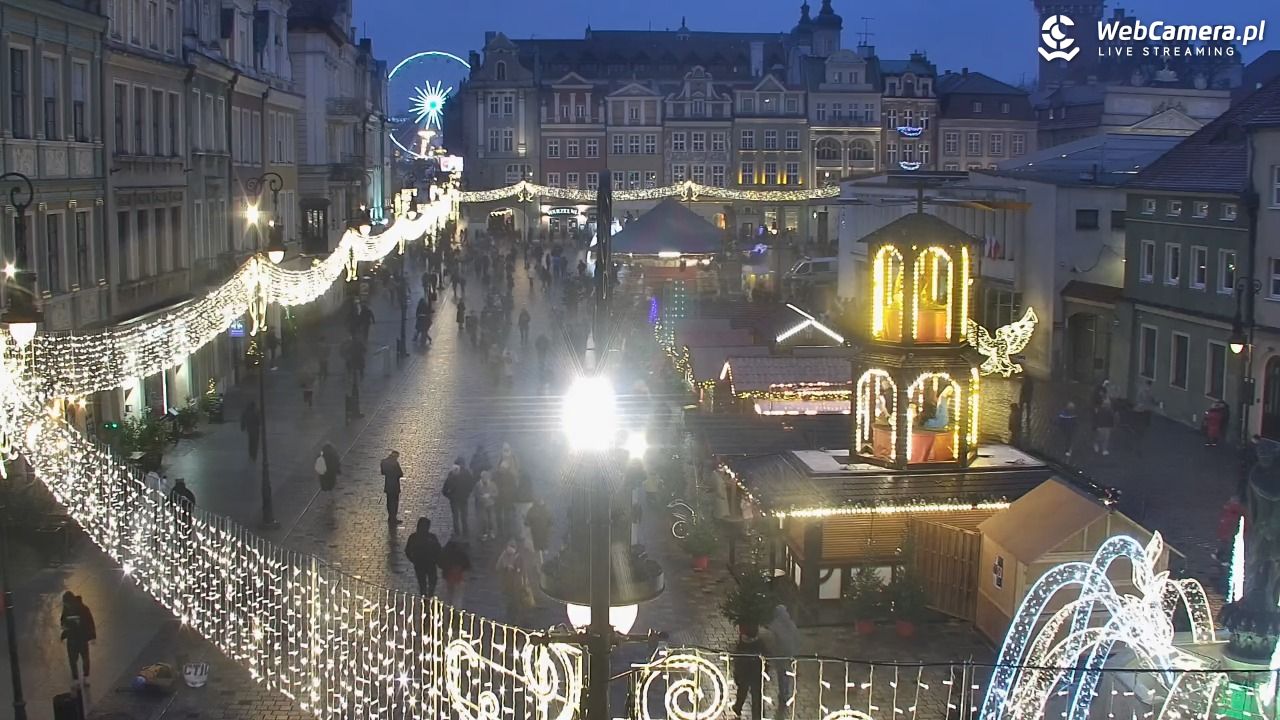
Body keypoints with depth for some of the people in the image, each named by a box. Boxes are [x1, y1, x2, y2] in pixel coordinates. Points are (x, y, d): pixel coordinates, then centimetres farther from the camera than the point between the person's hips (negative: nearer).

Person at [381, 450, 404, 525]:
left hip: (387, 485, 6)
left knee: (389, 502, 19)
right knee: (395, 502, 6)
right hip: (394, 486, -6)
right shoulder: (395, 463, -20)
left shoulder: (383, 461, -1)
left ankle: (390, 519, 29)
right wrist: (402, 473, 6)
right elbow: (400, 474, -15)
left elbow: (382, 472, 6)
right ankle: (393, 520, 10)